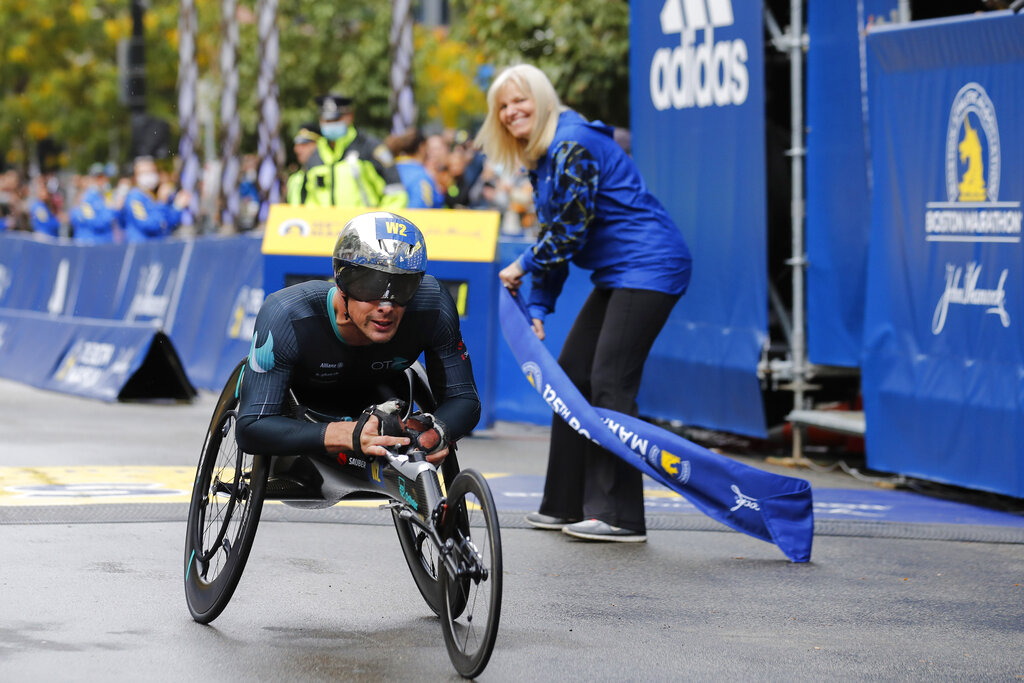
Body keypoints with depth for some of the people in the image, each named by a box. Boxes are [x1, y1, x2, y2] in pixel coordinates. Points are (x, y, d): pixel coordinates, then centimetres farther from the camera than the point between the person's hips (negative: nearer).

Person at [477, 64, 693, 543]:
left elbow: (570, 230, -19)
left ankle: (620, 516, -13)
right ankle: (567, 505, 17)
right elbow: (554, 236, 18)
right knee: (571, 375, 10)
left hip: (649, 268, -11)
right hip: (617, 275, 11)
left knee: (610, 383, -14)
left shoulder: (573, 146, -17)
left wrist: (523, 266, -4)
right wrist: (538, 307, 9)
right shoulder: (542, 157, 16)